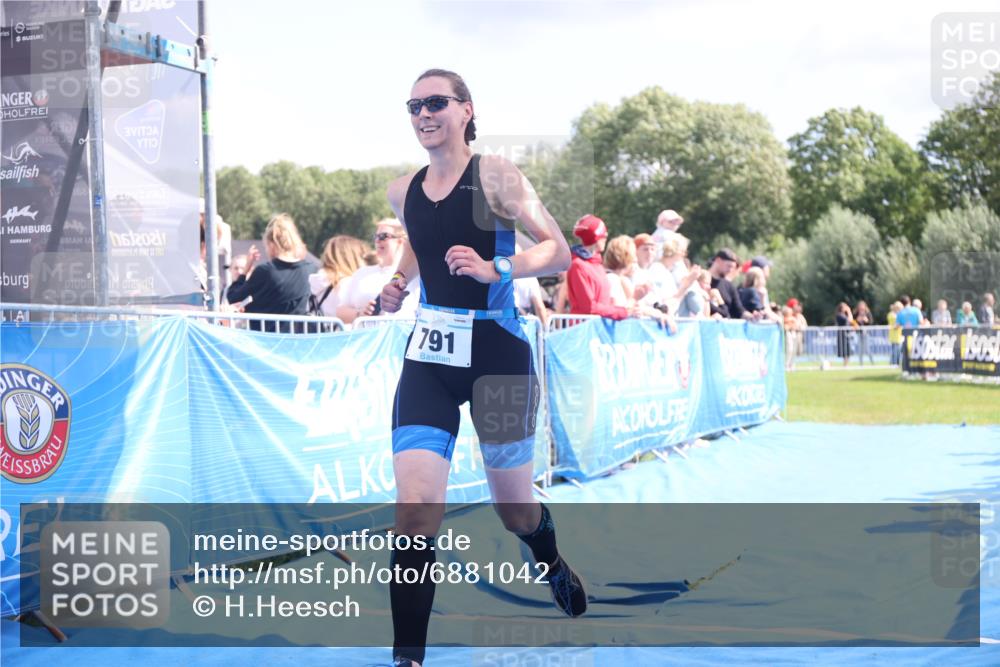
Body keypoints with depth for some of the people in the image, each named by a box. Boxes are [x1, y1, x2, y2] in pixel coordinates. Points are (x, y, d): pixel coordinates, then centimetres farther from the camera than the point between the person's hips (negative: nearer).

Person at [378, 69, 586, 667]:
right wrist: (400, 283, 8)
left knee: (515, 509, 13)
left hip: (497, 353, -3)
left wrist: (495, 269, -26)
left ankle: (555, 567, 50)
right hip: (429, 355, 3)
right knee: (415, 507, -13)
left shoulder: (495, 175, -8)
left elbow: (559, 252, -11)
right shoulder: (403, 193, 8)